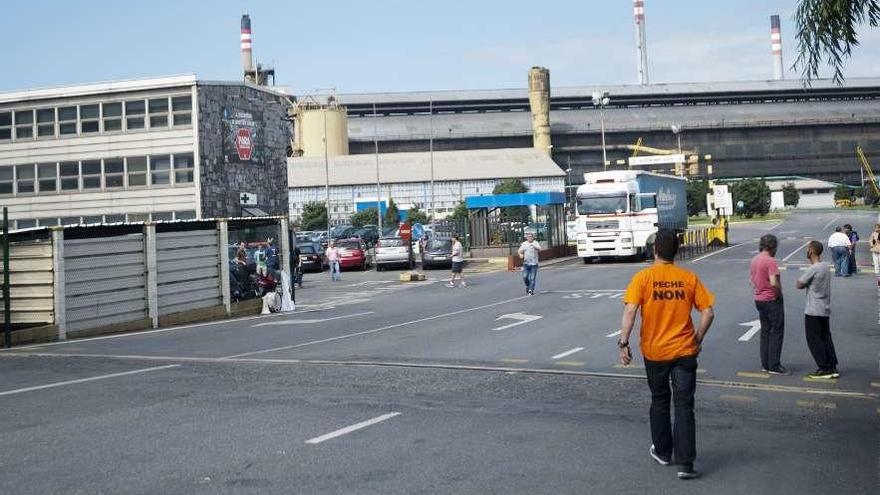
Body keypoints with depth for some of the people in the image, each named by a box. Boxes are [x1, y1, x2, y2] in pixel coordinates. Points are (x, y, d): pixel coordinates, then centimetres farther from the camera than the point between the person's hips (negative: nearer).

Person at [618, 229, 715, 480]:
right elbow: (708, 312, -3)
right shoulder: (689, 278, -1)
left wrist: (623, 343, -14)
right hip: (685, 351, 0)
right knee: (684, 405, 1)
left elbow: (630, 311, -17)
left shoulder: (643, 277, -7)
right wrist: (698, 339, 9)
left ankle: (663, 452, 31)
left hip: (654, 351, 0)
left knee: (660, 401, 19)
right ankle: (685, 464, -6)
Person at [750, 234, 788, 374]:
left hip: (759, 299, 8)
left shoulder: (754, 260, 7)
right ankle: (774, 366, 0)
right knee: (776, 333, 0)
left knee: (765, 331, 15)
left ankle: (765, 364, 18)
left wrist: (758, 291, 15)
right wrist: (779, 294, -11)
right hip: (772, 300, -8)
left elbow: (751, 280, 16)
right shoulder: (770, 261, -19)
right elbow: (774, 283, -27)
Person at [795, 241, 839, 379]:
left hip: (813, 311, -8)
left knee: (814, 340, 1)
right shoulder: (826, 267, 7)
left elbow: (799, 285, -13)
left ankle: (824, 369, 2)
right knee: (826, 338, 13)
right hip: (825, 310, 8)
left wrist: (806, 283, 3)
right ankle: (833, 368, 13)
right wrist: (810, 284, 1)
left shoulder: (813, 269, -19)